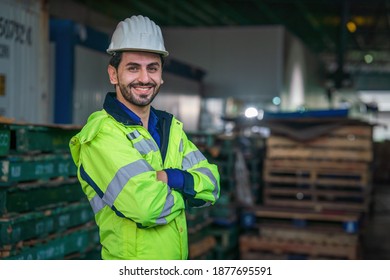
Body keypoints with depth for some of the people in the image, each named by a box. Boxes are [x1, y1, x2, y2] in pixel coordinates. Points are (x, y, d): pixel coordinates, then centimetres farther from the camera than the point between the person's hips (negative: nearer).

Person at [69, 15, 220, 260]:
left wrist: (166, 177, -20)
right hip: (131, 268, -7)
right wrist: (187, 190, -9)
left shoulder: (171, 126, 5)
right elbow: (147, 207, -28)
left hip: (179, 259, 7)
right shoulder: (101, 134, -18)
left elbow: (211, 186, -2)